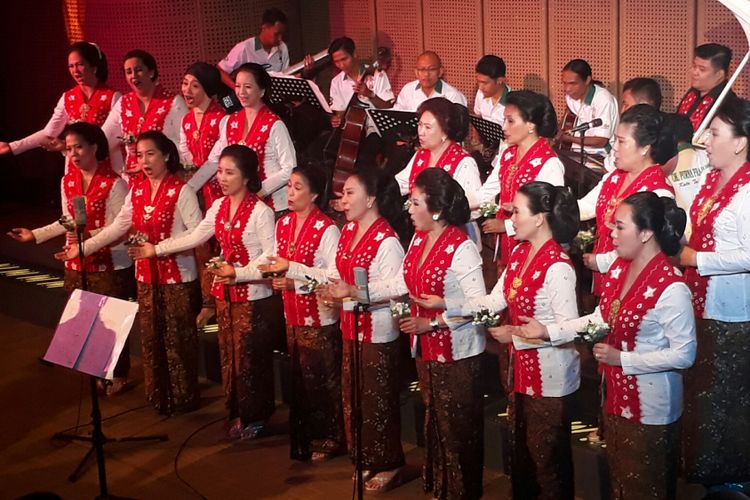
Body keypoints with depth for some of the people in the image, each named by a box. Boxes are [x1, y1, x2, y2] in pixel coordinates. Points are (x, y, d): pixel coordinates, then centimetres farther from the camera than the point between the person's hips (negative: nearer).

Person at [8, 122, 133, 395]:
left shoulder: (114, 183, -14)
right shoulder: (67, 181, 7)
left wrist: (88, 237, -28)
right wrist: (34, 235, 12)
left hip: (110, 267, -6)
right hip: (76, 265, 6)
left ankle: (119, 374, 22)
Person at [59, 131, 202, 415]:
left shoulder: (181, 191, -12)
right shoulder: (137, 191, 9)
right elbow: (116, 228, 11)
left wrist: (157, 248, -23)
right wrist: (83, 248, 7)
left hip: (177, 276, -6)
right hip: (146, 276, 6)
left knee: (178, 339, 2)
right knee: (151, 337, 11)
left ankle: (184, 399, 15)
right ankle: (159, 398, 23)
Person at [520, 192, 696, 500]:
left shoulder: (671, 288, -26)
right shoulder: (619, 269, -1)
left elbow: (684, 355, -23)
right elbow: (601, 318, 8)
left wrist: (621, 359, -22)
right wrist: (549, 331, -2)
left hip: (650, 405, -8)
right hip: (617, 396, 8)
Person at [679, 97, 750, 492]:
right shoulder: (710, 179, 5)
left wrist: (697, 260, -21)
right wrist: (682, 249, 4)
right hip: (702, 304, 9)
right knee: (701, 389, 21)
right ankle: (702, 466, 38)